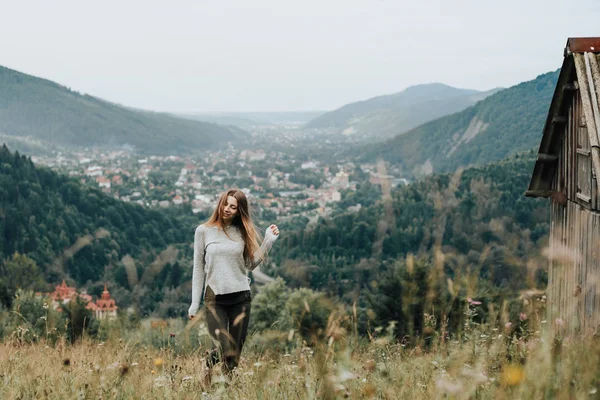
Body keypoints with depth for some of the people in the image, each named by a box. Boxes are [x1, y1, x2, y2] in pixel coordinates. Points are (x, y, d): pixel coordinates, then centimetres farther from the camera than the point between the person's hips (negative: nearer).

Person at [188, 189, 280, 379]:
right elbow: (198, 268, 4)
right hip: (215, 298, -2)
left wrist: (269, 240, 0)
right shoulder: (204, 231, 1)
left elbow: (250, 264, 4)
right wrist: (195, 304, 3)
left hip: (241, 297, 2)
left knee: (235, 353, 5)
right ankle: (209, 360, 22)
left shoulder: (243, 232, 7)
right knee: (223, 352, -10)